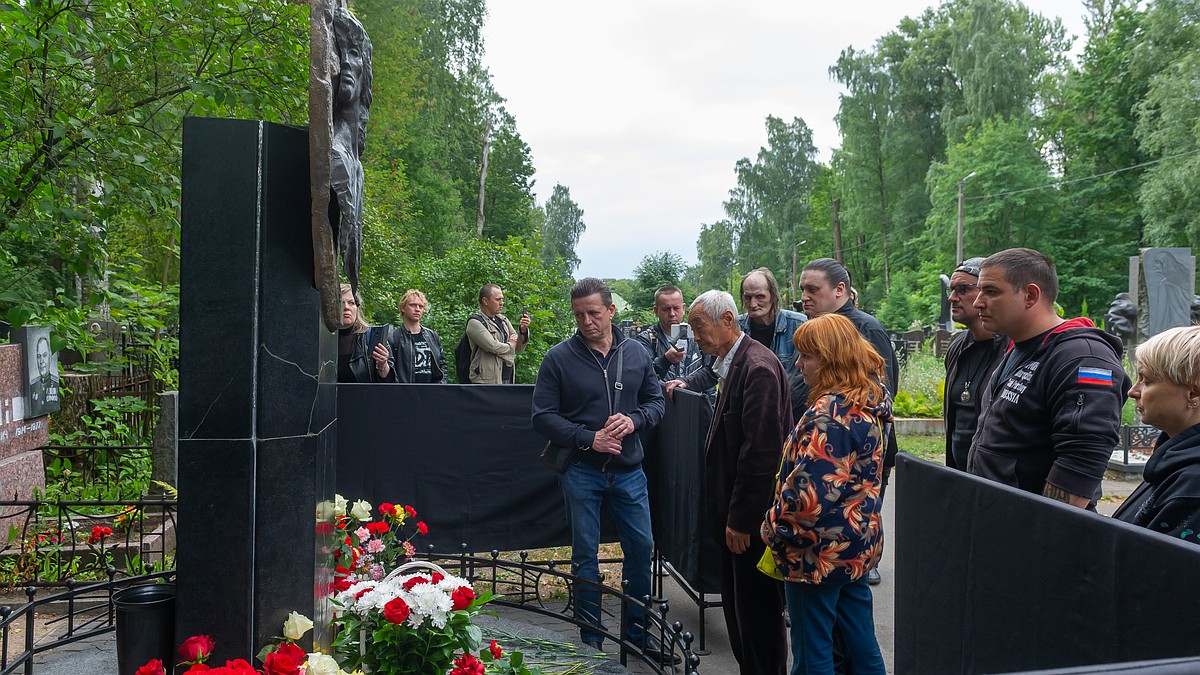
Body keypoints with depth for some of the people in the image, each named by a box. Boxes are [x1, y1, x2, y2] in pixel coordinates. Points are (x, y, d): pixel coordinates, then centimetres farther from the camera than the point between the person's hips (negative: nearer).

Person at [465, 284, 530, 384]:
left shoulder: (503, 320, 15)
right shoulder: (475, 322, -6)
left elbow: (518, 349, 16)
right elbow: (492, 347, -18)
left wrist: (523, 331, -2)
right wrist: (511, 345, 1)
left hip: (507, 379, 7)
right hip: (487, 381, -7)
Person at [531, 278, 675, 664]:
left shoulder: (636, 354, 2)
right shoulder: (558, 358, -7)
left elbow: (655, 401, 9)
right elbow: (543, 416, -8)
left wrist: (633, 420, -12)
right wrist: (589, 439, -18)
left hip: (628, 469, 3)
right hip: (581, 471, -3)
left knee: (641, 546, 9)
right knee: (586, 555, 7)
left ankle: (637, 629, 29)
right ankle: (591, 639, 22)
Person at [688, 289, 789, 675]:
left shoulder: (758, 367, -19)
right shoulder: (733, 364, 11)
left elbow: (761, 451, -23)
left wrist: (741, 520, -19)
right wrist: (728, 515, 15)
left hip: (752, 518, -10)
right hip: (736, 515, 10)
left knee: (758, 611, 2)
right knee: (737, 609, 18)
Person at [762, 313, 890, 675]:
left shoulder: (830, 411, -23)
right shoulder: (874, 400, 6)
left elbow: (808, 490, -26)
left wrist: (773, 528, -12)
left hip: (820, 552, -9)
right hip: (860, 544, 9)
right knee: (861, 641, 18)